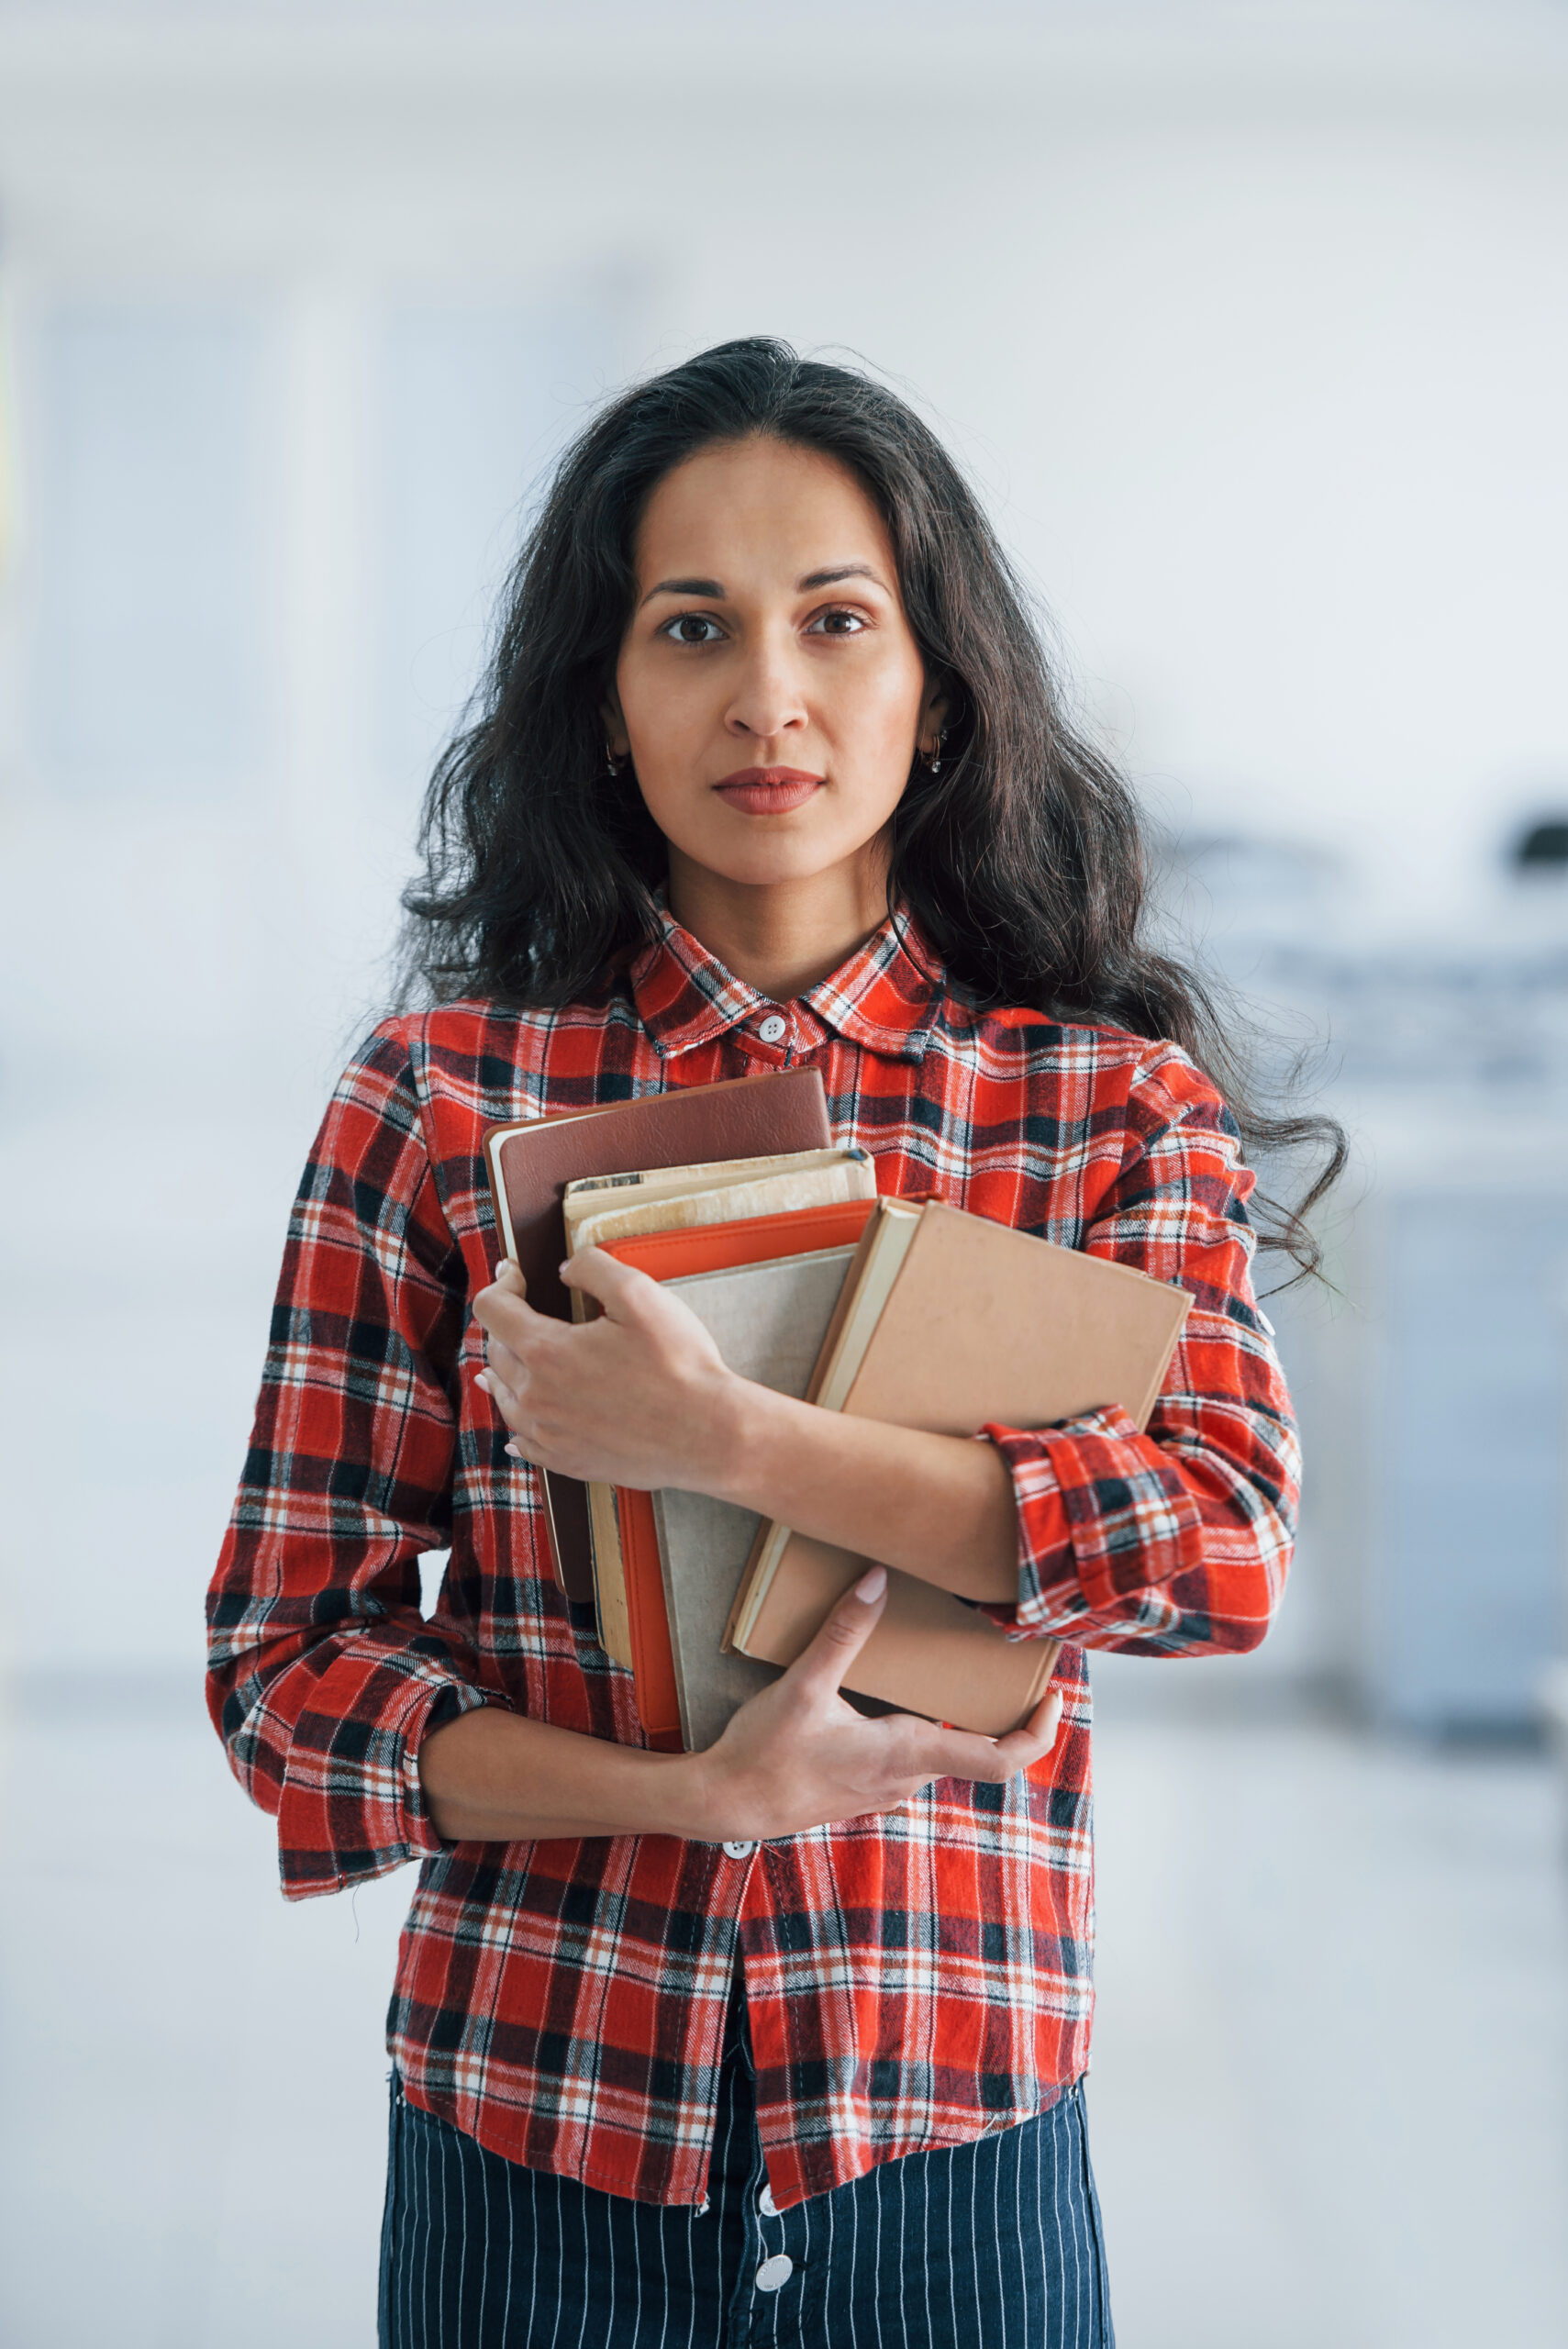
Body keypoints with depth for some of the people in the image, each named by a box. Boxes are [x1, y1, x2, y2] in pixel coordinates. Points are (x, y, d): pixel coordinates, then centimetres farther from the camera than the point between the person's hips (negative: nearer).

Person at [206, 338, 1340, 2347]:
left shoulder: (1118, 1100, 0)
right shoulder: (444, 1094, -2)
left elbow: (1231, 1544, -16)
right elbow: (287, 1657, -2)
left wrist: (721, 1440, -23)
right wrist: (694, 1793, -16)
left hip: (951, 2142, 0)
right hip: (532, 2138, 0)